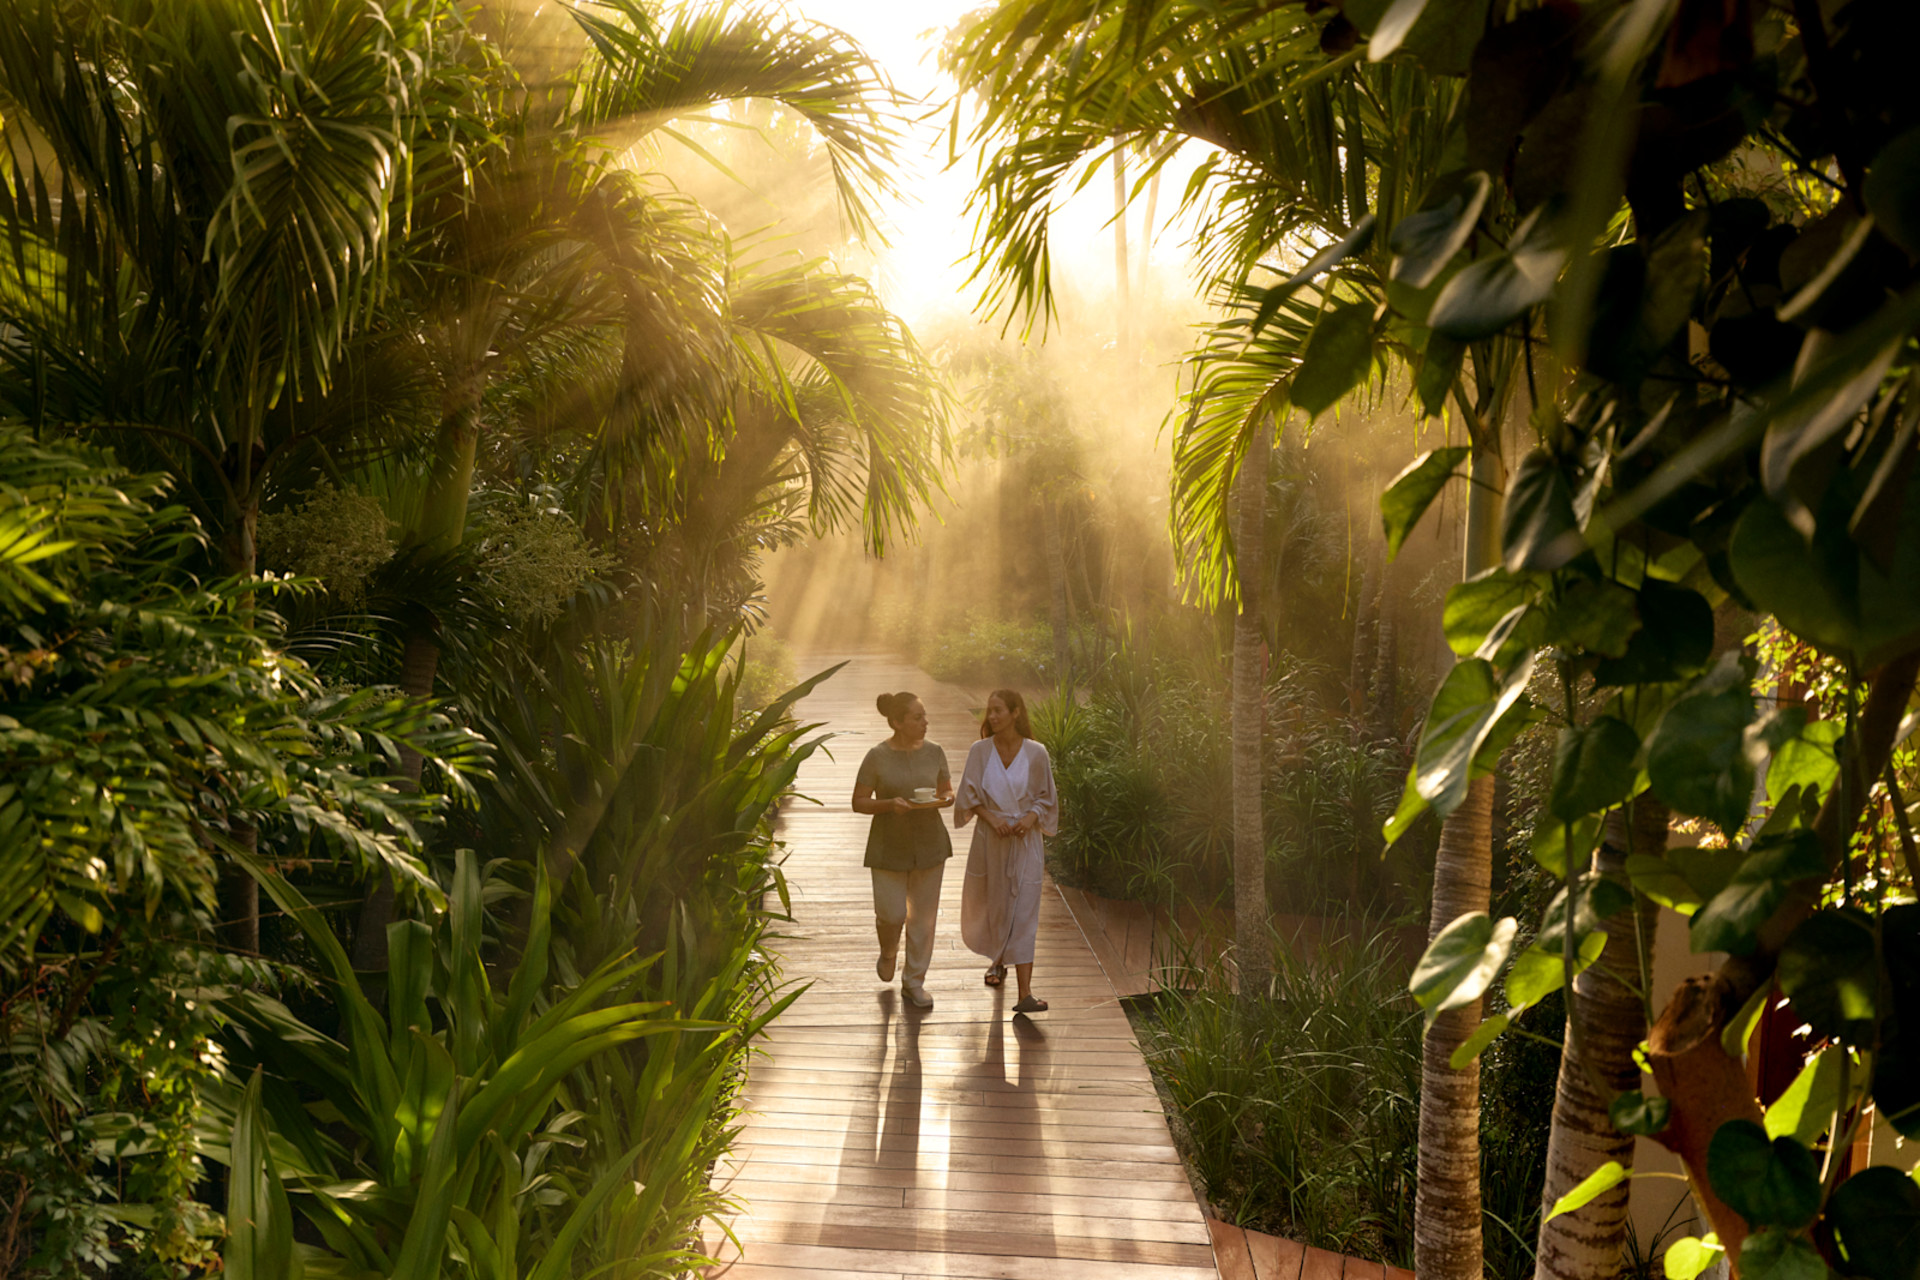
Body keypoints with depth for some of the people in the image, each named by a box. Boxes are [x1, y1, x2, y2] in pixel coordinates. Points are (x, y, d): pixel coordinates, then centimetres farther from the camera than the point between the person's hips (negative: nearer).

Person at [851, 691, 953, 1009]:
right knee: (891, 913, -4)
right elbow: (858, 803, -6)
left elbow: (949, 794, 10)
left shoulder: (934, 753, 0)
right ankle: (888, 953, 31)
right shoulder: (877, 757, -10)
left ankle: (914, 982, 19)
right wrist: (890, 804, -22)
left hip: (929, 845, 3)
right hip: (890, 848, -3)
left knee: (923, 915, 6)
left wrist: (941, 800, -13)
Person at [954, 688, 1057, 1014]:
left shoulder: (1035, 753, -5)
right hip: (989, 840, 2)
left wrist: (1030, 817, -14)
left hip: (1025, 841, -2)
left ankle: (1025, 994, -12)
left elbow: (1045, 798, 4)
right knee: (991, 906, 15)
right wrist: (992, 818, -15)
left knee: (1023, 913, -8)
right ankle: (997, 960, 46)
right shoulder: (980, 751, -3)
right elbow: (968, 796, 0)